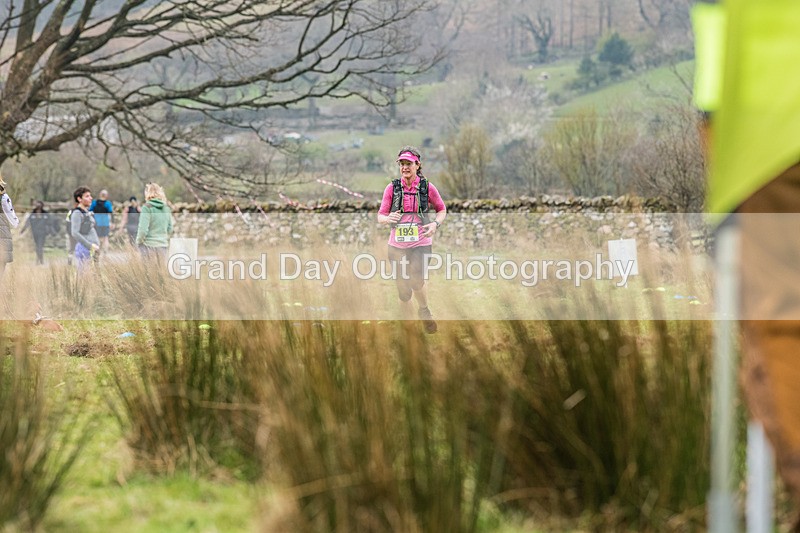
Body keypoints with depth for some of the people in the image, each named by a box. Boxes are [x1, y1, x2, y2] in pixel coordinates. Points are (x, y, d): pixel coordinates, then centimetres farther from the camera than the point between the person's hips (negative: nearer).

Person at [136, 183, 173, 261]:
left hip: (149, 245, -5)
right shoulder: (166, 208, 7)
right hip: (163, 245, 5)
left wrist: (139, 241, 1)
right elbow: (170, 229, 13)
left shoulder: (147, 207, -10)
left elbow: (143, 229, -13)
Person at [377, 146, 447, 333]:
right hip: (397, 245, 2)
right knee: (402, 287, 6)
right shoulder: (392, 188, 1)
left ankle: (424, 311, 8)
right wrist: (388, 219, -20)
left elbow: (442, 209, 13)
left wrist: (435, 223, -8)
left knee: (416, 282, -21)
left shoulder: (427, 187, -1)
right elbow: (381, 215, 4)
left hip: (421, 243, -2)